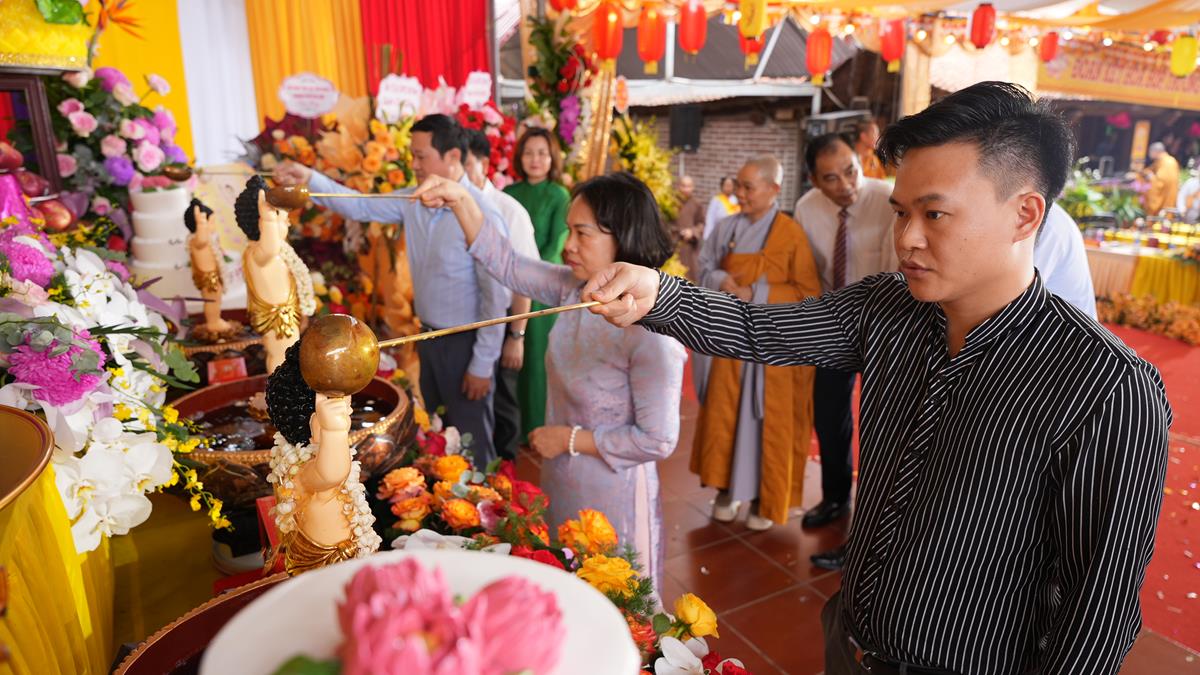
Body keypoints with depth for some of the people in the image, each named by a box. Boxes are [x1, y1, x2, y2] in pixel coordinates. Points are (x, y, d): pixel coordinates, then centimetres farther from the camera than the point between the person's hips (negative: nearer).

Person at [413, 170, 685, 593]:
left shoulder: (651, 329, -28)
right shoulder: (573, 288, -8)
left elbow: (658, 440, -25)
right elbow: (507, 265, 3)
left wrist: (570, 439, -18)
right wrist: (459, 201, -7)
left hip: (610, 502, -7)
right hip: (560, 487, 7)